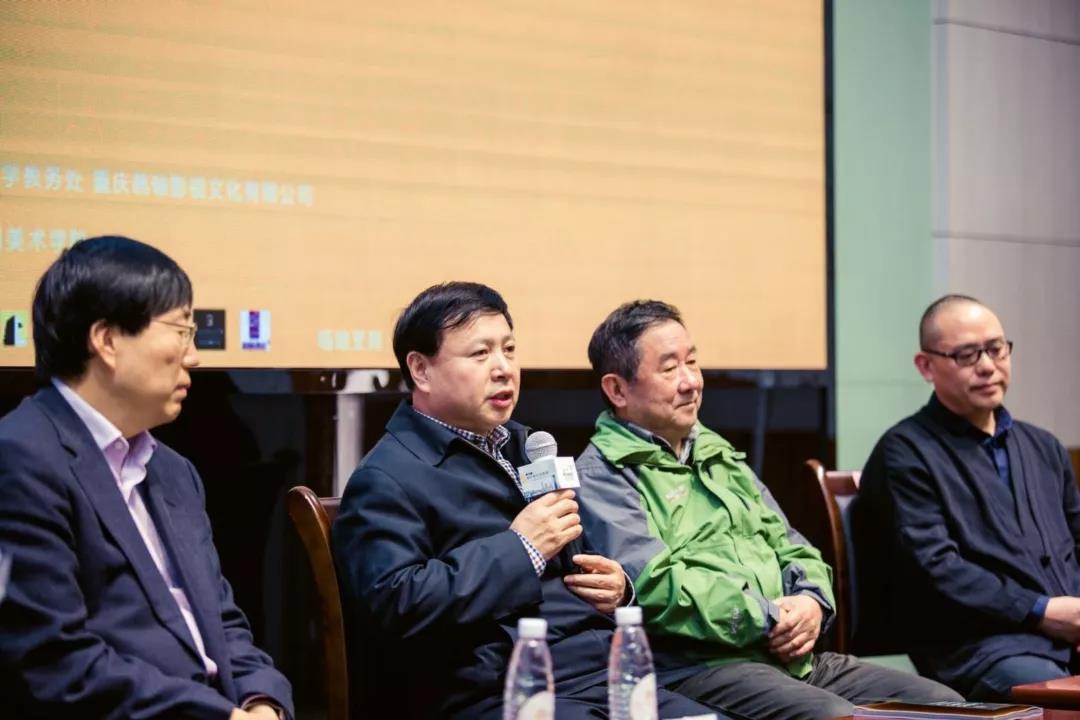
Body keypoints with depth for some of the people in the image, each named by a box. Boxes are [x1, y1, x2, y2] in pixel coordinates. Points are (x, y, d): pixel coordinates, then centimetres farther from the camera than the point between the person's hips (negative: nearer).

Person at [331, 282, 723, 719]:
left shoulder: (528, 447, 22)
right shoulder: (387, 479, -4)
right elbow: (397, 607, -17)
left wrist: (613, 587, 10)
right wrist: (520, 548, -13)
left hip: (611, 671, 8)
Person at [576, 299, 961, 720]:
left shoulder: (720, 456, 24)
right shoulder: (601, 476, -3)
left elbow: (792, 548, 24)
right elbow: (655, 586, -16)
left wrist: (811, 600, 1)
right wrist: (767, 617, -14)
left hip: (794, 657, 8)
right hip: (697, 666, -8)